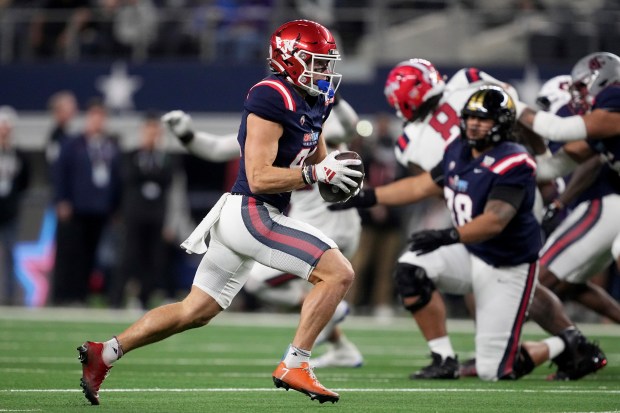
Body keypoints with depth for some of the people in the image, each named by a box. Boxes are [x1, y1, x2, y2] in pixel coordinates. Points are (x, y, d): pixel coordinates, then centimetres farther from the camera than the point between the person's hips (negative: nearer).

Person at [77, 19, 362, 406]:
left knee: (195, 312, 16)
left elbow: (317, 159, 24)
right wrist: (318, 173, -24)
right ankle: (294, 366, -11)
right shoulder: (272, 98, -17)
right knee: (339, 273, -14)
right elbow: (259, 178, -22)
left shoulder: (312, 102, 12)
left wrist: (337, 172, 2)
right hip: (251, 213, -10)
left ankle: (105, 353, 19)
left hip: (242, 216, 10)